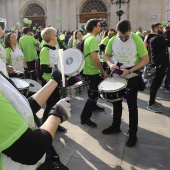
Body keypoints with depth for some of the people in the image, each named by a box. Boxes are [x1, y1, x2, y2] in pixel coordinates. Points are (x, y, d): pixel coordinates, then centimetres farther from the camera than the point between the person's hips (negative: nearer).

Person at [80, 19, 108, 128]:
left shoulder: (86, 37, 10)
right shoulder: (93, 39, -21)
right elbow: (95, 58, -29)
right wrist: (103, 71, -20)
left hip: (88, 69, 10)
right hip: (92, 71, -10)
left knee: (95, 89, 26)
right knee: (94, 93, -4)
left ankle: (93, 105, 46)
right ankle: (85, 118, 1)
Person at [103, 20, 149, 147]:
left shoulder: (137, 40, -17)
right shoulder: (113, 40, -6)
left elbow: (145, 59, -15)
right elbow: (107, 55, 8)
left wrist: (129, 71, -24)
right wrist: (110, 64, -14)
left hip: (132, 77, -4)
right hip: (117, 76, 4)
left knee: (132, 105, 2)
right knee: (116, 102, 16)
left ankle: (133, 134, 17)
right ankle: (116, 126, 35)